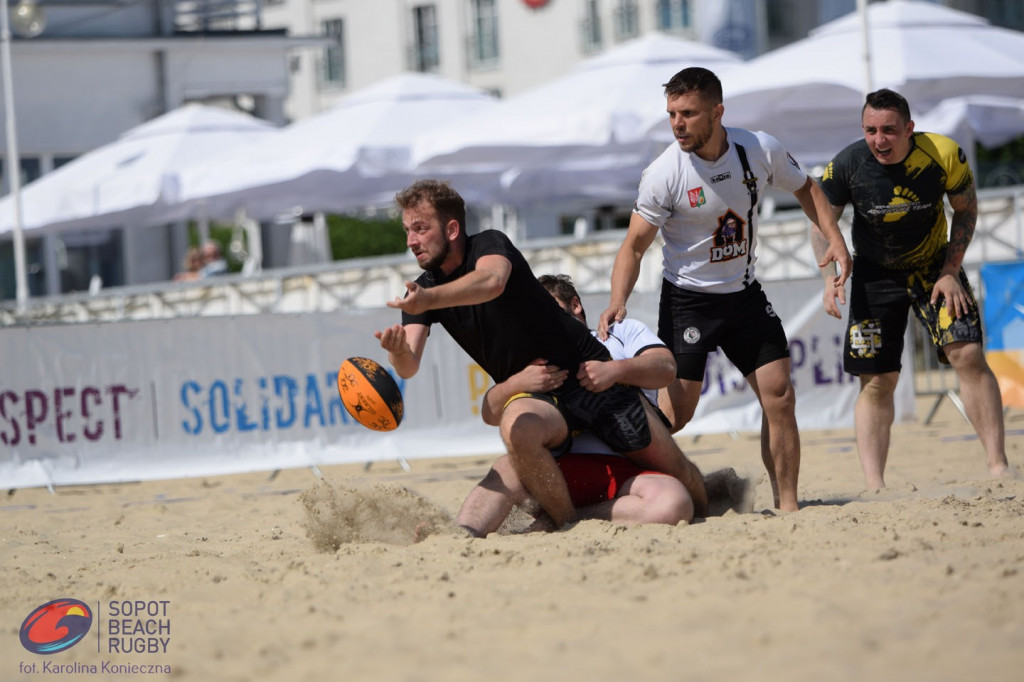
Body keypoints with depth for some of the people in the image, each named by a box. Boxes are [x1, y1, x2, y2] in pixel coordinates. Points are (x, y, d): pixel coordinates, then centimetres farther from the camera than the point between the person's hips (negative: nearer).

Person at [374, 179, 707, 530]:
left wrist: (428, 300, -55)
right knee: (517, 428, -36)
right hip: (536, 396, 3)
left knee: (676, 471, -5)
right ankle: (569, 527, -21)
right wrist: (398, 349, -39)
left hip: (592, 377, -2)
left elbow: (492, 281, -38)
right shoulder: (424, 287, 1)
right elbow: (409, 367, -13)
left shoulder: (489, 244, -12)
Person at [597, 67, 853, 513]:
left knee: (779, 397, -2)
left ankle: (787, 505, 7)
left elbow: (803, 188, 11)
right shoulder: (664, 174, -19)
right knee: (675, 413, -11)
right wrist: (618, 301, -30)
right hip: (687, 300, -3)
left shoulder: (760, 150, -9)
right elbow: (634, 245, -14)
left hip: (744, 295, 4)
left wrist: (834, 238, -2)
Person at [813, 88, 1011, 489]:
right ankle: (874, 487, -4)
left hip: (934, 265, 0)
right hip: (875, 275, 0)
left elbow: (966, 210, -4)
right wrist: (830, 276, -18)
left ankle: (998, 467, -10)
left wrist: (950, 273, -10)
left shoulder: (944, 156, -21)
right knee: (876, 382, -5)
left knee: (968, 356, -16)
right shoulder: (847, 165, -20)